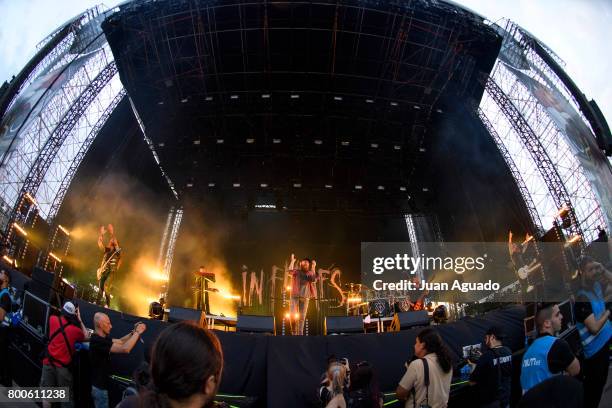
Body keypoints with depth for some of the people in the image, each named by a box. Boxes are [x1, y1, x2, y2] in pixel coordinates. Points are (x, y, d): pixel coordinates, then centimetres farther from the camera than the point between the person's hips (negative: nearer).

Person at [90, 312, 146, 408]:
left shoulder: (101, 338, 4)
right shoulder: (98, 341, -28)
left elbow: (120, 341, 9)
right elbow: (125, 349, -34)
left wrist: (133, 332, -6)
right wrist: (137, 333, -23)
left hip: (99, 384, 10)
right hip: (99, 386, -10)